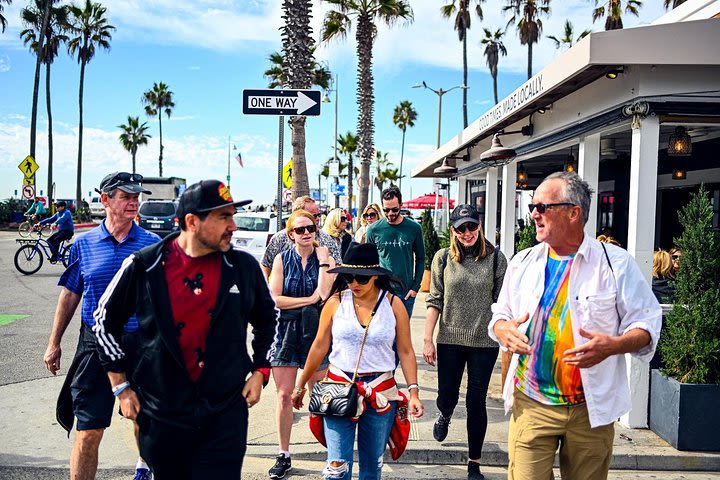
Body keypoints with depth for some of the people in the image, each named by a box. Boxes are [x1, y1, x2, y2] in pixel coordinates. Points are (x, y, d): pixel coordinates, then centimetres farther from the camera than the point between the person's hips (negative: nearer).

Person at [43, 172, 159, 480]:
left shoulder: (152, 244, -1)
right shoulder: (84, 244, 2)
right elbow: (70, 295, 9)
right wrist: (54, 344, 10)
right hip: (95, 345, 0)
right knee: (87, 433, -2)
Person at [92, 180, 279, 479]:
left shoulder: (244, 267, -3)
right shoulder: (143, 266, -8)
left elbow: (267, 319, 15)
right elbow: (105, 321, 6)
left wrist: (260, 371, 7)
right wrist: (121, 387, 5)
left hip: (226, 413, 0)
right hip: (162, 415, 0)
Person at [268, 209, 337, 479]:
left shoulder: (326, 259, 1)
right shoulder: (282, 259, 3)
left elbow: (324, 294, -14)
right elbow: (274, 299, -6)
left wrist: (323, 263, -11)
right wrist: (309, 300, -9)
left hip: (316, 331, -1)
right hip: (287, 331, 1)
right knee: (284, 395, 4)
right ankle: (284, 456, 16)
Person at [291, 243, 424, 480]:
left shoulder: (393, 304, -2)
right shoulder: (336, 302, -2)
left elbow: (406, 352, 1)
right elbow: (319, 347, 6)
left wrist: (413, 391, -8)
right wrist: (301, 385, 10)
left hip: (381, 393, 1)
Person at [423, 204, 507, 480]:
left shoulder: (495, 258, -3)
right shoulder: (443, 258, 0)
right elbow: (435, 301, 1)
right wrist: (428, 340, -2)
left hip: (484, 342, -1)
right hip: (450, 340, 1)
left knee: (476, 403, 6)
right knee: (447, 397, 11)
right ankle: (444, 417, 50)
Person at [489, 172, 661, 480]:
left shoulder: (616, 262, -4)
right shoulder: (523, 262, 6)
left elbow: (646, 324, -3)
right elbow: (499, 316, 15)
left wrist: (613, 345, -23)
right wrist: (504, 331, -9)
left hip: (592, 408, -1)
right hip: (531, 404, 2)